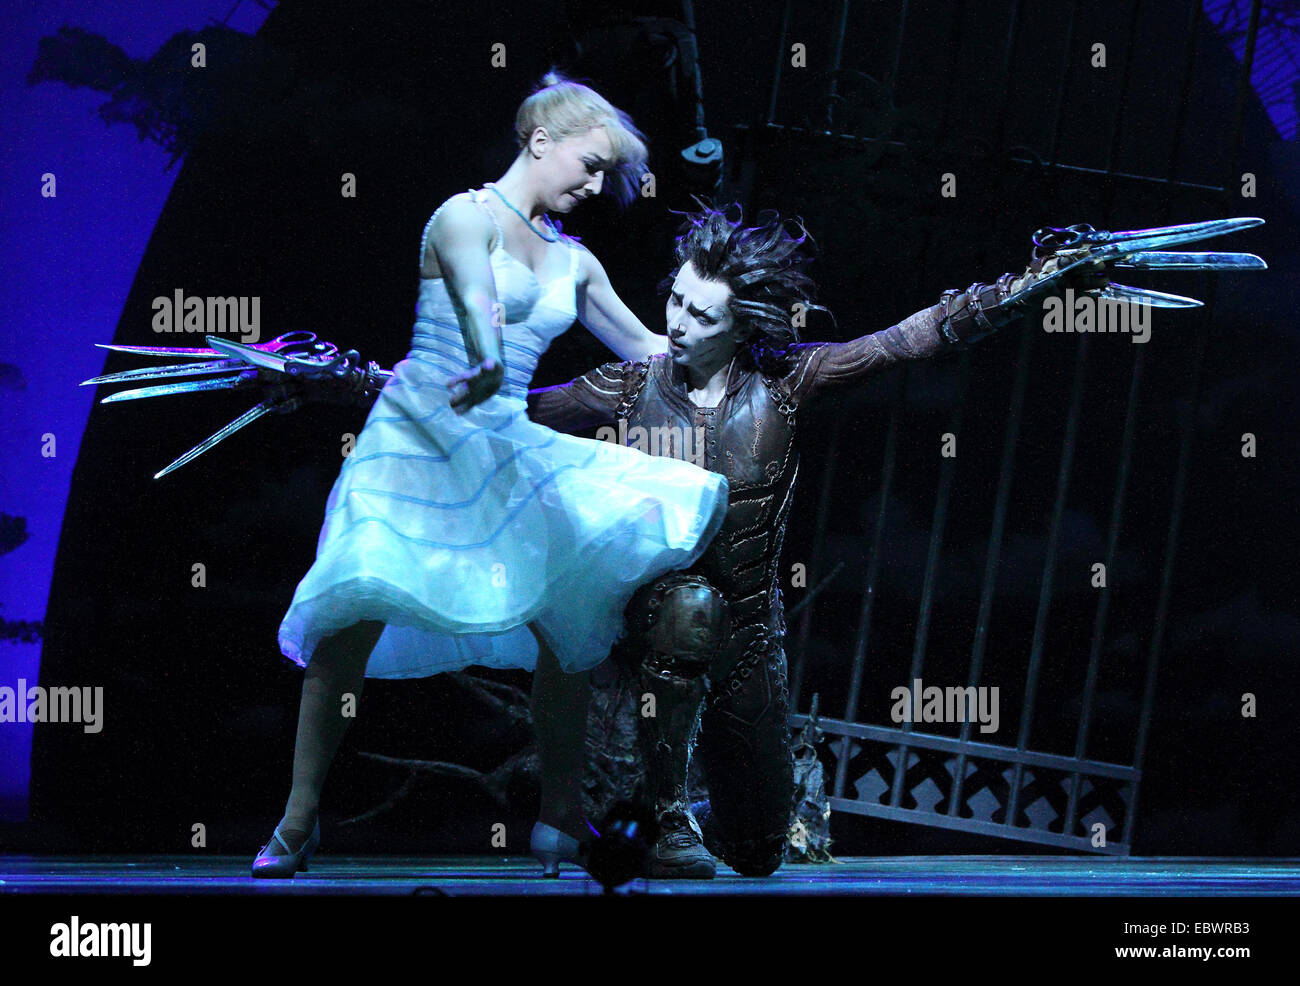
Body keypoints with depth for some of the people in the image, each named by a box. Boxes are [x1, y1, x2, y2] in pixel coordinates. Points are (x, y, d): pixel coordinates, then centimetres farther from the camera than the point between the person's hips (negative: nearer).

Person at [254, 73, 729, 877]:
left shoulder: (573, 262, 18)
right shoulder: (466, 215, -3)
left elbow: (649, 350, 29)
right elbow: (477, 297, -26)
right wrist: (487, 364, -44)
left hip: (507, 450, 6)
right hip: (419, 437, -6)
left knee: (572, 616, -12)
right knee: (356, 614, -20)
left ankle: (562, 819, 0)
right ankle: (300, 818, -10)